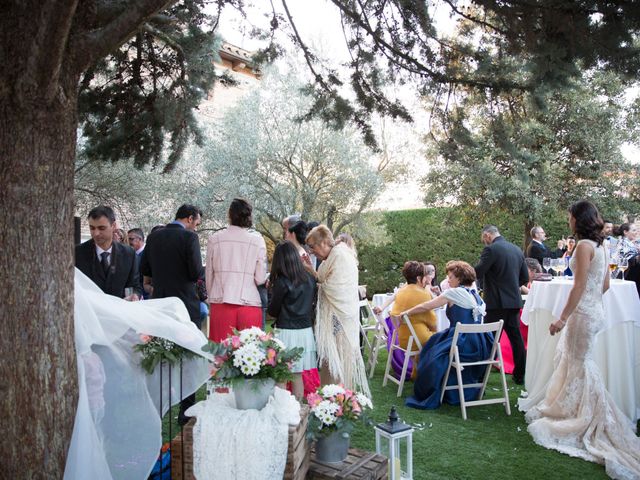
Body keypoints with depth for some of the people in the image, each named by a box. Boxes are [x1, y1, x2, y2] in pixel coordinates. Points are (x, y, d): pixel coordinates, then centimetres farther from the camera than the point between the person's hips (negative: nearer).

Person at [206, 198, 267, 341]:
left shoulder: (214, 239, 2)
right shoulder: (257, 239, -1)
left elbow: (209, 275, 8)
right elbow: (260, 279, -2)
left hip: (220, 302, 1)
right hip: (249, 303, -1)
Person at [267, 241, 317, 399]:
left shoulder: (281, 282, -14)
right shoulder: (310, 278, 1)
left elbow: (273, 311, -3)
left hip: (287, 332, -5)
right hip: (306, 331, 5)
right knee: (298, 376, 14)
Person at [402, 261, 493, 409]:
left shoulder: (454, 292, -7)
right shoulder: (475, 294, 14)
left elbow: (425, 307, -2)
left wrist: (406, 312, 12)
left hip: (466, 344, -8)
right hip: (481, 344, 8)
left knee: (434, 358, -5)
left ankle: (429, 398, 5)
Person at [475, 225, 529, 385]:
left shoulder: (491, 249, -12)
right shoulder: (517, 249, 11)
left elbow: (477, 273, -17)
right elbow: (525, 278, 14)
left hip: (496, 302, -7)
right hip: (514, 301, 7)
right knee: (516, 337, 13)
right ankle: (520, 375, 20)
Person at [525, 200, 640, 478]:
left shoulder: (584, 245, -16)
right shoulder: (600, 246, 10)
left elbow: (579, 285, -20)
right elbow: (605, 285, 15)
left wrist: (563, 317, -18)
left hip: (583, 312, -9)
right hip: (595, 310, 9)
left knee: (579, 364, 2)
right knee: (570, 359, 18)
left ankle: (587, 421, 13)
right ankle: (567, 411, 31)